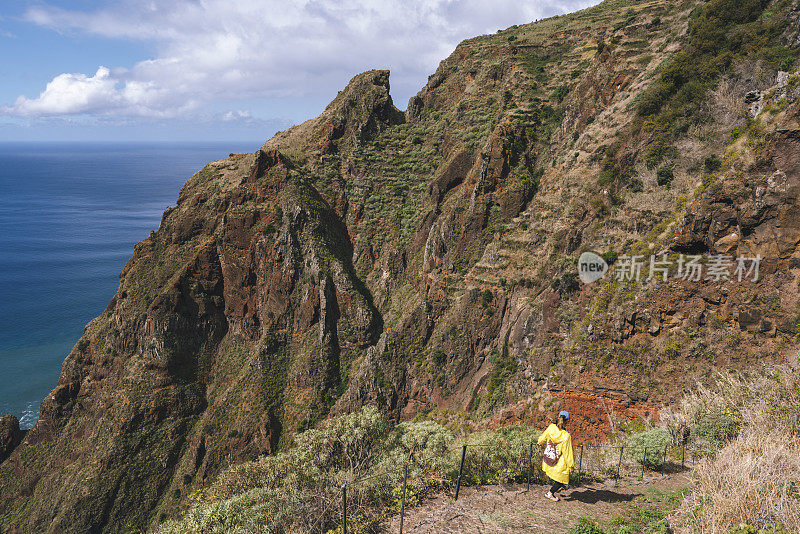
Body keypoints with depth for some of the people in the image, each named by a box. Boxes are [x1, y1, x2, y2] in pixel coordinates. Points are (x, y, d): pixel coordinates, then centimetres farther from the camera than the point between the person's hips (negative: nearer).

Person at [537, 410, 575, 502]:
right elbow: (568, 453, -18)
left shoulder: (551, 428, -15)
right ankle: (550, 493, 32)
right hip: (560, 465, -6)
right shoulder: (566, 436, -28)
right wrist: (571, 466, -5)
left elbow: (542, 439, 4)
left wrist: (540, 443, 28)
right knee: (562, 479, 21)